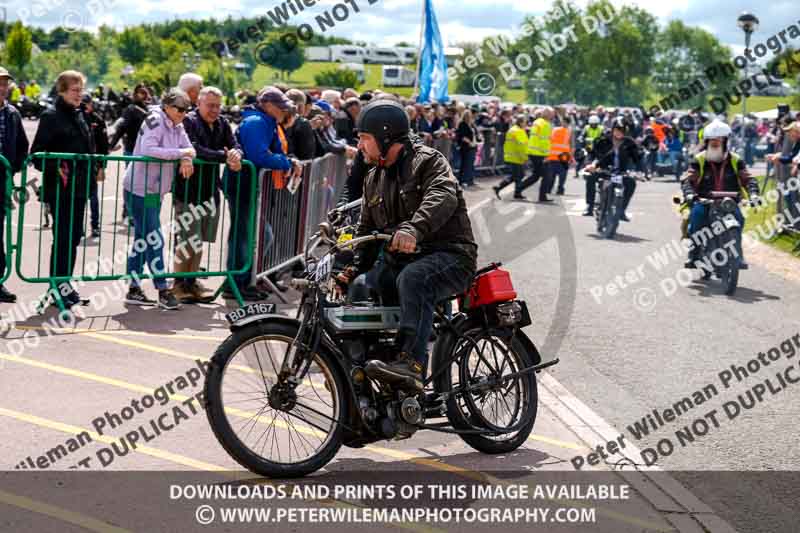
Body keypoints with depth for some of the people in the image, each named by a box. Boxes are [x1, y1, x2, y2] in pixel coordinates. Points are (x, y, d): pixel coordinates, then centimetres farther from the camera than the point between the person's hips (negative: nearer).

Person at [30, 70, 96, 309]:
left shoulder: (79, 116, 15)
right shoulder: (51, 116, -8)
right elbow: (37, 153, -13)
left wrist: (90, 175, 16)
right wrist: (55, 168, -26)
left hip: (79, 187, 7)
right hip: (60, 188, -7)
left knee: (74, 236, 10)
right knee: (63, 237, -6)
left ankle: (64, 284, 19)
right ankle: (58, 286, 2)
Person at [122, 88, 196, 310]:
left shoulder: (176, 125, 10)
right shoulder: (155, 120, -15)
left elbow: (189, 148, 8)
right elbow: (147, 150, -29)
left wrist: (187, 159, -15)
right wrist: (180, 152, -25)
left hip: (155, 191, 9)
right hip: (139, 189, -9)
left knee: (143, 240, 13)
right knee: (154, 240, -7)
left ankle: (134, 289, 20)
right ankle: (163, 291, -3)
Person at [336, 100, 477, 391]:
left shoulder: (428, 161, -4)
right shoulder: (374, 179, 21)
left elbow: (442, 197, -26)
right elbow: (366, 230, 24)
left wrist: (414, 229, -45)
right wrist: (354, 269, 6)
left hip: (448, 253, -8)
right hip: (397, 260, 8)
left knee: (412, 279, -38)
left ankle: (412, 366, -47)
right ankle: (354, 369, 4)